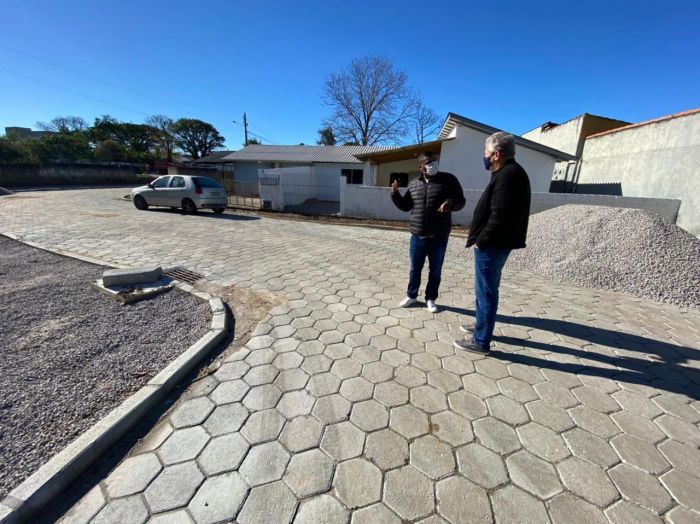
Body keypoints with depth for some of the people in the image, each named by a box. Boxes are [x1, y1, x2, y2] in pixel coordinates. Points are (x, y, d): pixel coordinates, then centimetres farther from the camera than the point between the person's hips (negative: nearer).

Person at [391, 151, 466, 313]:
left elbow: (460, 201, 1)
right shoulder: (414, 184, 8)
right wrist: (395, 193, -1)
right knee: (415, 269, 13)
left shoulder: (449, 179, -1)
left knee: (435, 271, 10)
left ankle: (430, 299, 28)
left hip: (439, 237, -2)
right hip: (417, 236, 2)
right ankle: (411, 296, 31)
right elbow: (405, 205, 15)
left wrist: (451, 203, -21)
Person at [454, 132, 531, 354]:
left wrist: (481, 241, -16)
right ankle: (482, 325, 37)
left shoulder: (508, 175, -18)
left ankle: (481, 341, 10)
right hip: (494, 244, 10)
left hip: (491, 245, -10)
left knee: (486, 292, -2)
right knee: (485, 290, 21)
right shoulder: (509, 172, 16)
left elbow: (499, 216, -26)